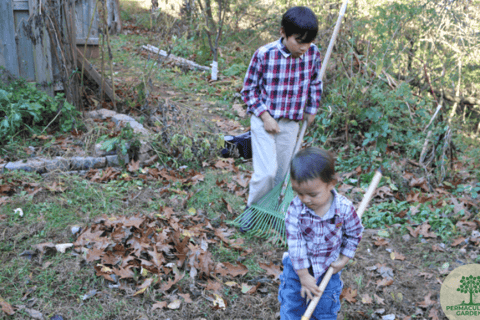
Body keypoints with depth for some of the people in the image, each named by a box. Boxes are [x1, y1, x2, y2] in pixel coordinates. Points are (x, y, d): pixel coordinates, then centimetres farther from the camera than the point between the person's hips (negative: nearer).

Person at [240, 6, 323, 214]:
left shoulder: (313, 54, -7)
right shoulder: (264, 55, -18)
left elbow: (315, 84, 12)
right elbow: (249, 89, -9)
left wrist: (311, 110, 14)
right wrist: (265, 116, -16)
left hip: (291, 124, 4)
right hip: (264, 120, -4)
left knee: (282, 172, 14)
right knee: (266, 172, -10)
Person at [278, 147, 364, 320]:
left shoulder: (344, 208, -22)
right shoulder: (295, 209, -24)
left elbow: (354, 234, -3)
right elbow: (295, 243, -20)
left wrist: (343, 260, -4)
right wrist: (303, 275, -17)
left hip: (328, 269, 0)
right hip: (298, 267, 0)